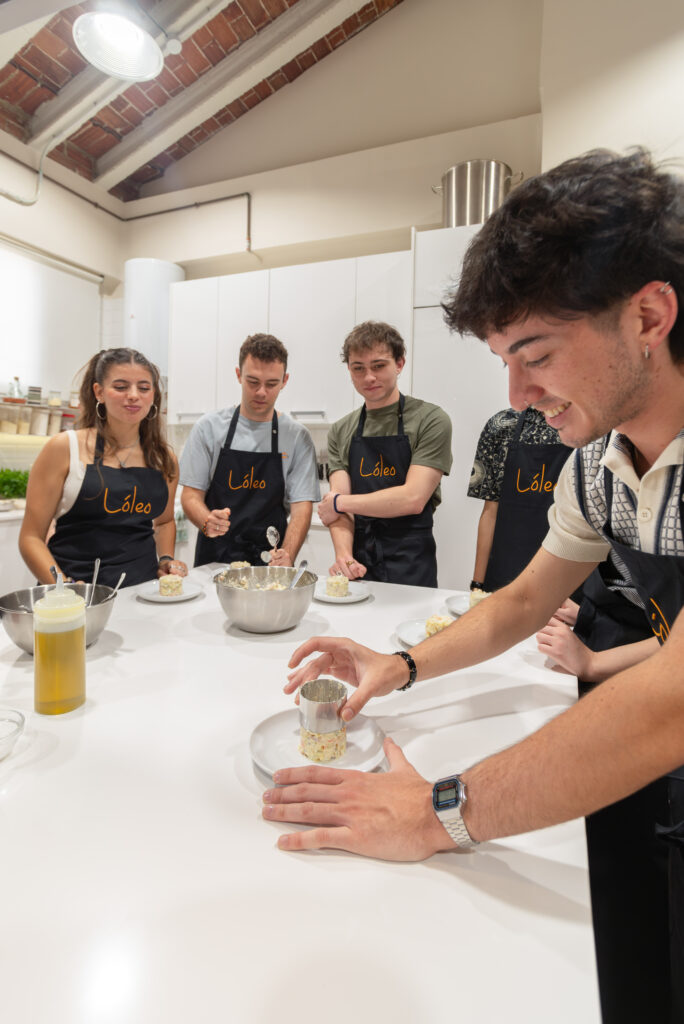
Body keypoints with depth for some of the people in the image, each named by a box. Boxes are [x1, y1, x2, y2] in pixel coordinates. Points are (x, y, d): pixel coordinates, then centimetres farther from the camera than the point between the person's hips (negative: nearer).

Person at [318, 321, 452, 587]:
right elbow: (337, 504, 0)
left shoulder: (430, 420, -6)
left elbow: (413, 498, -16)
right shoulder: (340, 431, 8)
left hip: (411, 566, -3)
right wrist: (343, 555, -18)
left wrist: (340, 502, -8)